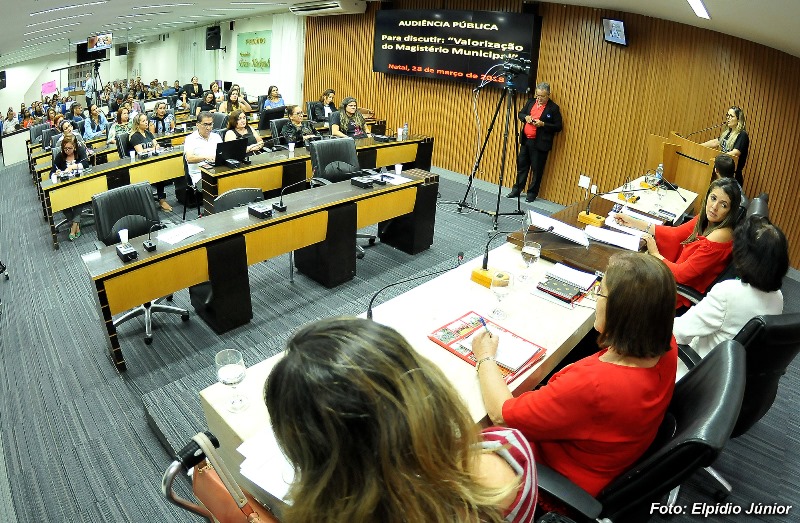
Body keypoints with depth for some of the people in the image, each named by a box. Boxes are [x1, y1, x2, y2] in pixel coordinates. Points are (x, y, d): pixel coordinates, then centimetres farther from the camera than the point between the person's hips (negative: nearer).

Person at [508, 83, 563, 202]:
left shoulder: (553, 108, -7)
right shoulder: (531, 102, 8)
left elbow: (558, 127, -8)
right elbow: (520, 114, 18)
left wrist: (543, 124, -20)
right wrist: (526, 117, -6)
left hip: (540, 143, -5)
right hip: (526, 140, 6)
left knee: (537, 169, 2)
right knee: (521, 165, 13)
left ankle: (532, 193, 14)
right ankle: (516, 190, 24)